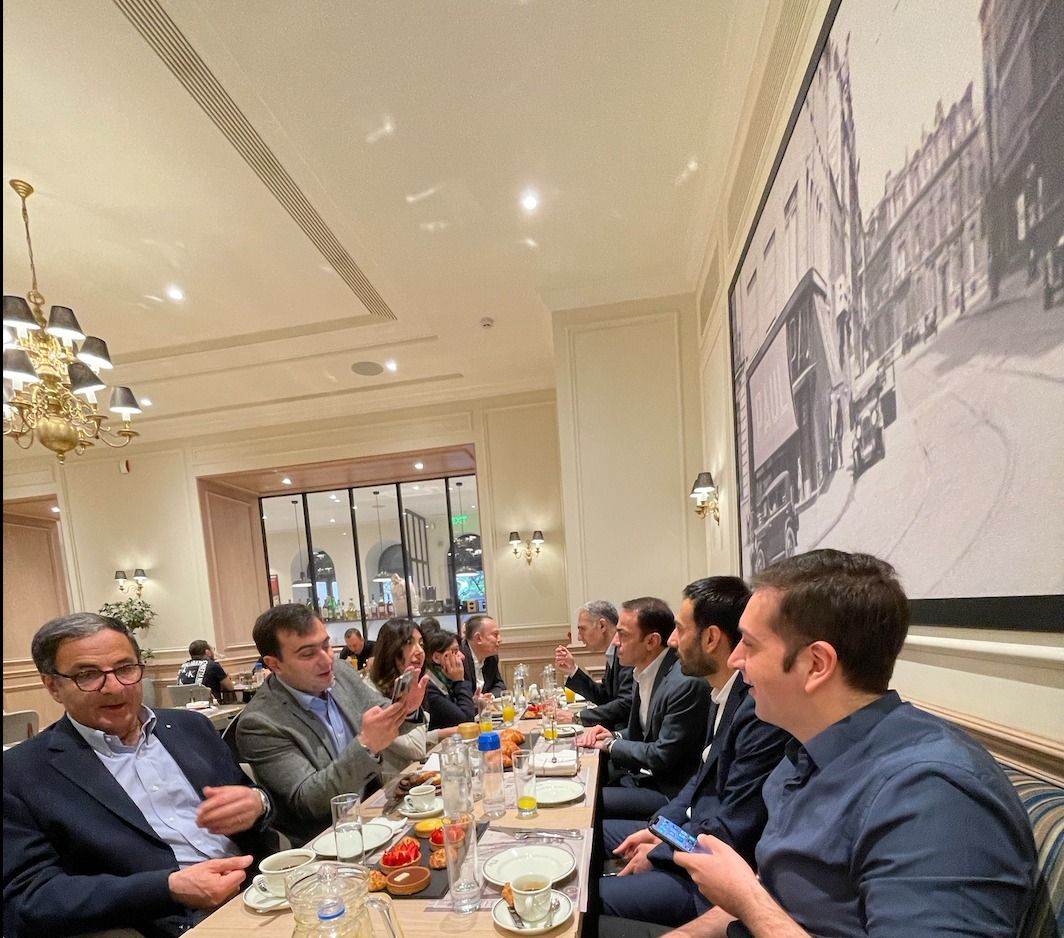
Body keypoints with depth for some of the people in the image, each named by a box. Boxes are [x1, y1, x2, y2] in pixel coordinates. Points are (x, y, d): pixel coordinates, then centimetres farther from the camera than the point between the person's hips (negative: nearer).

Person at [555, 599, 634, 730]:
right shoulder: (615, 652, 11)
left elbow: (626, 704, -25)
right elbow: (603, 698, 14)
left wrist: (576, 717, -23)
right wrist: (573, 670, 4)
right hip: (617, 729, 8)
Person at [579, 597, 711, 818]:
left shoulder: (686, 683, -24)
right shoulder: (645, 672, 3)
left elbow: (661, 757, -21)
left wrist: (611, 744, -9)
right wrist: (614, 736, -2)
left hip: (668, 791, -8)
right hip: (639, 773, 8)